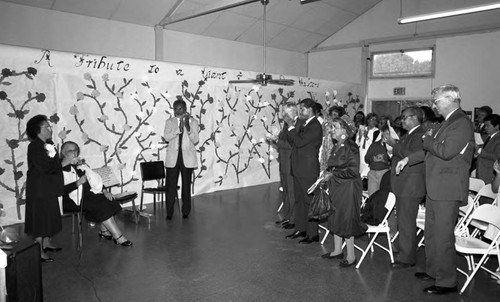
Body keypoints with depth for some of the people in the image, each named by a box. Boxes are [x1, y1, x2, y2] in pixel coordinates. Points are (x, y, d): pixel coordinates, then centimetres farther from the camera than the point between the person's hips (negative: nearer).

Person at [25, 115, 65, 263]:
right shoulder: (34, 147, -17)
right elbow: (45, 167, -26)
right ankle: (40, 252, 6)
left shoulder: (48, 144, 11)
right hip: (39, 191, -9)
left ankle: (47, 243, 33)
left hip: (49, 189, 9)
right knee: (39, 220, -1)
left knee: (49, 217, 18)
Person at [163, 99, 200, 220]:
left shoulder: (193, 122, 2)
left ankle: (186, 212, 20)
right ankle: (169, 213, 11)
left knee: (186, 186, 7)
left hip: (187, 158, 0)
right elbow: (166, 137, -10)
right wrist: (179, 128, -20)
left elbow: (195, 140, -7)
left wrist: (188, 127, -20)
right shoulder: (170, 122, 5)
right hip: (173, 158, 1)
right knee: (171, 186, 0)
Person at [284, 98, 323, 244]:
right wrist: (292, 127, -1)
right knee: (299, 200, 15)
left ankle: (313, 234, 9)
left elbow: (299, 142, -23)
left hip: (308, 170, -9)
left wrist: (292, 126, -14)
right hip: (298, 169, 9)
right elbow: (292, 141, 12)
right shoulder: (302, 124, 14)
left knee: (309, 201, -1)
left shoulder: (315, 126, -15)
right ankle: (300, 229, 27)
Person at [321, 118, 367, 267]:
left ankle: (351, 256, 11)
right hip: (336, 187, 8)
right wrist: (327, 172, 1)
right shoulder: (336, 147, 11)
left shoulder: (350, 147, -15)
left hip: (349, 188, -8)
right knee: (336, 219, 14)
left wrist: (332, 175, -17)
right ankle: (337, 250, 28)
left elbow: (352, 171, -20)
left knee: (346, 220, -2)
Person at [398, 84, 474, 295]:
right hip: (435, 188, 10)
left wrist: (428, 139, -10)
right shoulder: (448, 122, 16)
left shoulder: (461, 123, -15)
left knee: (443, 236, -2)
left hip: (448, 190, -10)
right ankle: (433, 270, 33)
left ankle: (447, 282, 11)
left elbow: (446, 152, -26)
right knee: (431, 232, 19)